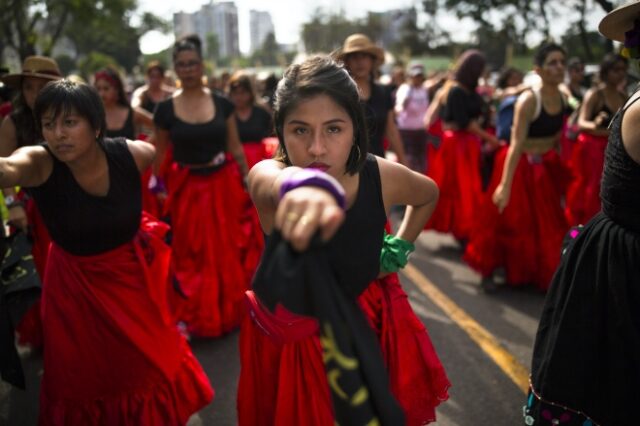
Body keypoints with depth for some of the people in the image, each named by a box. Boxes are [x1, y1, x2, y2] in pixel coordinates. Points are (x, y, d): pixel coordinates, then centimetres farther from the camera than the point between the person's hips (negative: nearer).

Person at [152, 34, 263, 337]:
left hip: (224, 185, 1)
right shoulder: (166, 109, -3)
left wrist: (250, 183, 5)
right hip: (187, 190, -1)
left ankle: (230, 311, 31)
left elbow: (235, 148, 5)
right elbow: (160, 155, 4)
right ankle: (195, 317, 21)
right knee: (191, 256, 6)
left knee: (229, 251, 11)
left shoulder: (222, 104, -1)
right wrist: (158, 186, 1)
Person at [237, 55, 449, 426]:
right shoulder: (268, 176, -28)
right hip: (291, 336, -1)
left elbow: (429, 194, 7)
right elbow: (273, 181, -56)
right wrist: (302, 186, -78)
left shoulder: (383, 177, -18)